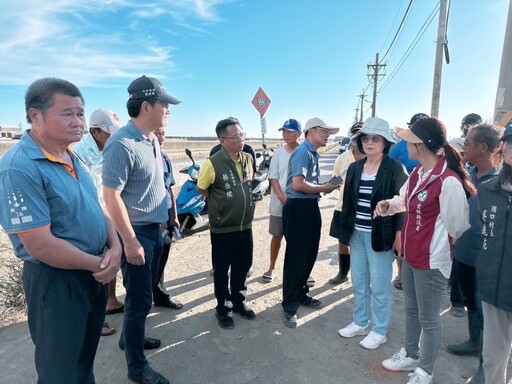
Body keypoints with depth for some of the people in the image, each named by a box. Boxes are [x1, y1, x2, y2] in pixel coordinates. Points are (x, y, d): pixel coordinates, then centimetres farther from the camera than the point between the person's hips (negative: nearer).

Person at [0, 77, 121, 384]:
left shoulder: (73, 159, 4)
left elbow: (97, 207, 9)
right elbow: (41, 246, -26)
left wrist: (115, 247, -9)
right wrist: (98, 264, -14)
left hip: (94, 273, 8)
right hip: (57, 281, -7)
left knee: (86, 357, 26)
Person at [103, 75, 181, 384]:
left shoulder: (152, 140, 7)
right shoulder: (122, 144, -21)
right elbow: (111, 196, -22)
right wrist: (130, 241, -22)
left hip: (154, 229, 9)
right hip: (136, 233, -8)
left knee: (145, 292, 22)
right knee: (141, 298, 4)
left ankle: (130, 338, 44)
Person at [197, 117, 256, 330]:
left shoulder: (248, 159, 1)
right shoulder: (213, 163, -18)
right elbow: (201, 189, -5)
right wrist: (220, 202, 4)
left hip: (245, 226, 6)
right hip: (222, 229, -5)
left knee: (243, 266, 17)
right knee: (222, 270, 10)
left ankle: (238, 302, 37)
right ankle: (223, 309, 28)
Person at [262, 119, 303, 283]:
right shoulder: (278, 152, 1)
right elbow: (273, 178, 0)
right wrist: (282, 198, -13)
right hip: (278, 204, 2)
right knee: (277, 236, 12)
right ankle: (271, 268, 27)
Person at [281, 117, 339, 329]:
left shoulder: (313, 153, 15)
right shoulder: (302, 152, -15)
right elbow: (298, 184, -24)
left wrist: (324, 186, 3)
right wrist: (324, 188, -12)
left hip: (310, 206, 10)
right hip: (298, 207, -10)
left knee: (309, 255, 19)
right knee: (295, 257, -1)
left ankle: (301, 294, 36)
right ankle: (290, 307, 12)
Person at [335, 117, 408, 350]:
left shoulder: (395, 169, -9)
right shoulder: (354, 168, 7)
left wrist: (399, 234, -13)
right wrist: (345, 231, 11)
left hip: (380, 236, -5)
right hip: (357, 234, 6)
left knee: (379, 285, 6)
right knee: (358, 282, 16)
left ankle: (379, 331, 24)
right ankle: (360, 323, 34)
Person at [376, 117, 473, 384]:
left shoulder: (448, 181, -25)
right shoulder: (418, 173, 3)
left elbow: (457, 226, -17)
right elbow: (406, 200, 20)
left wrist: (443, 248, 0)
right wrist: (388, 205, -1)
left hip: (432, 260, -9)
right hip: (410, 255, 9)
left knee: (428, 318, 10)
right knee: (411, 309, 24)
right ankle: (410, 355, 45)